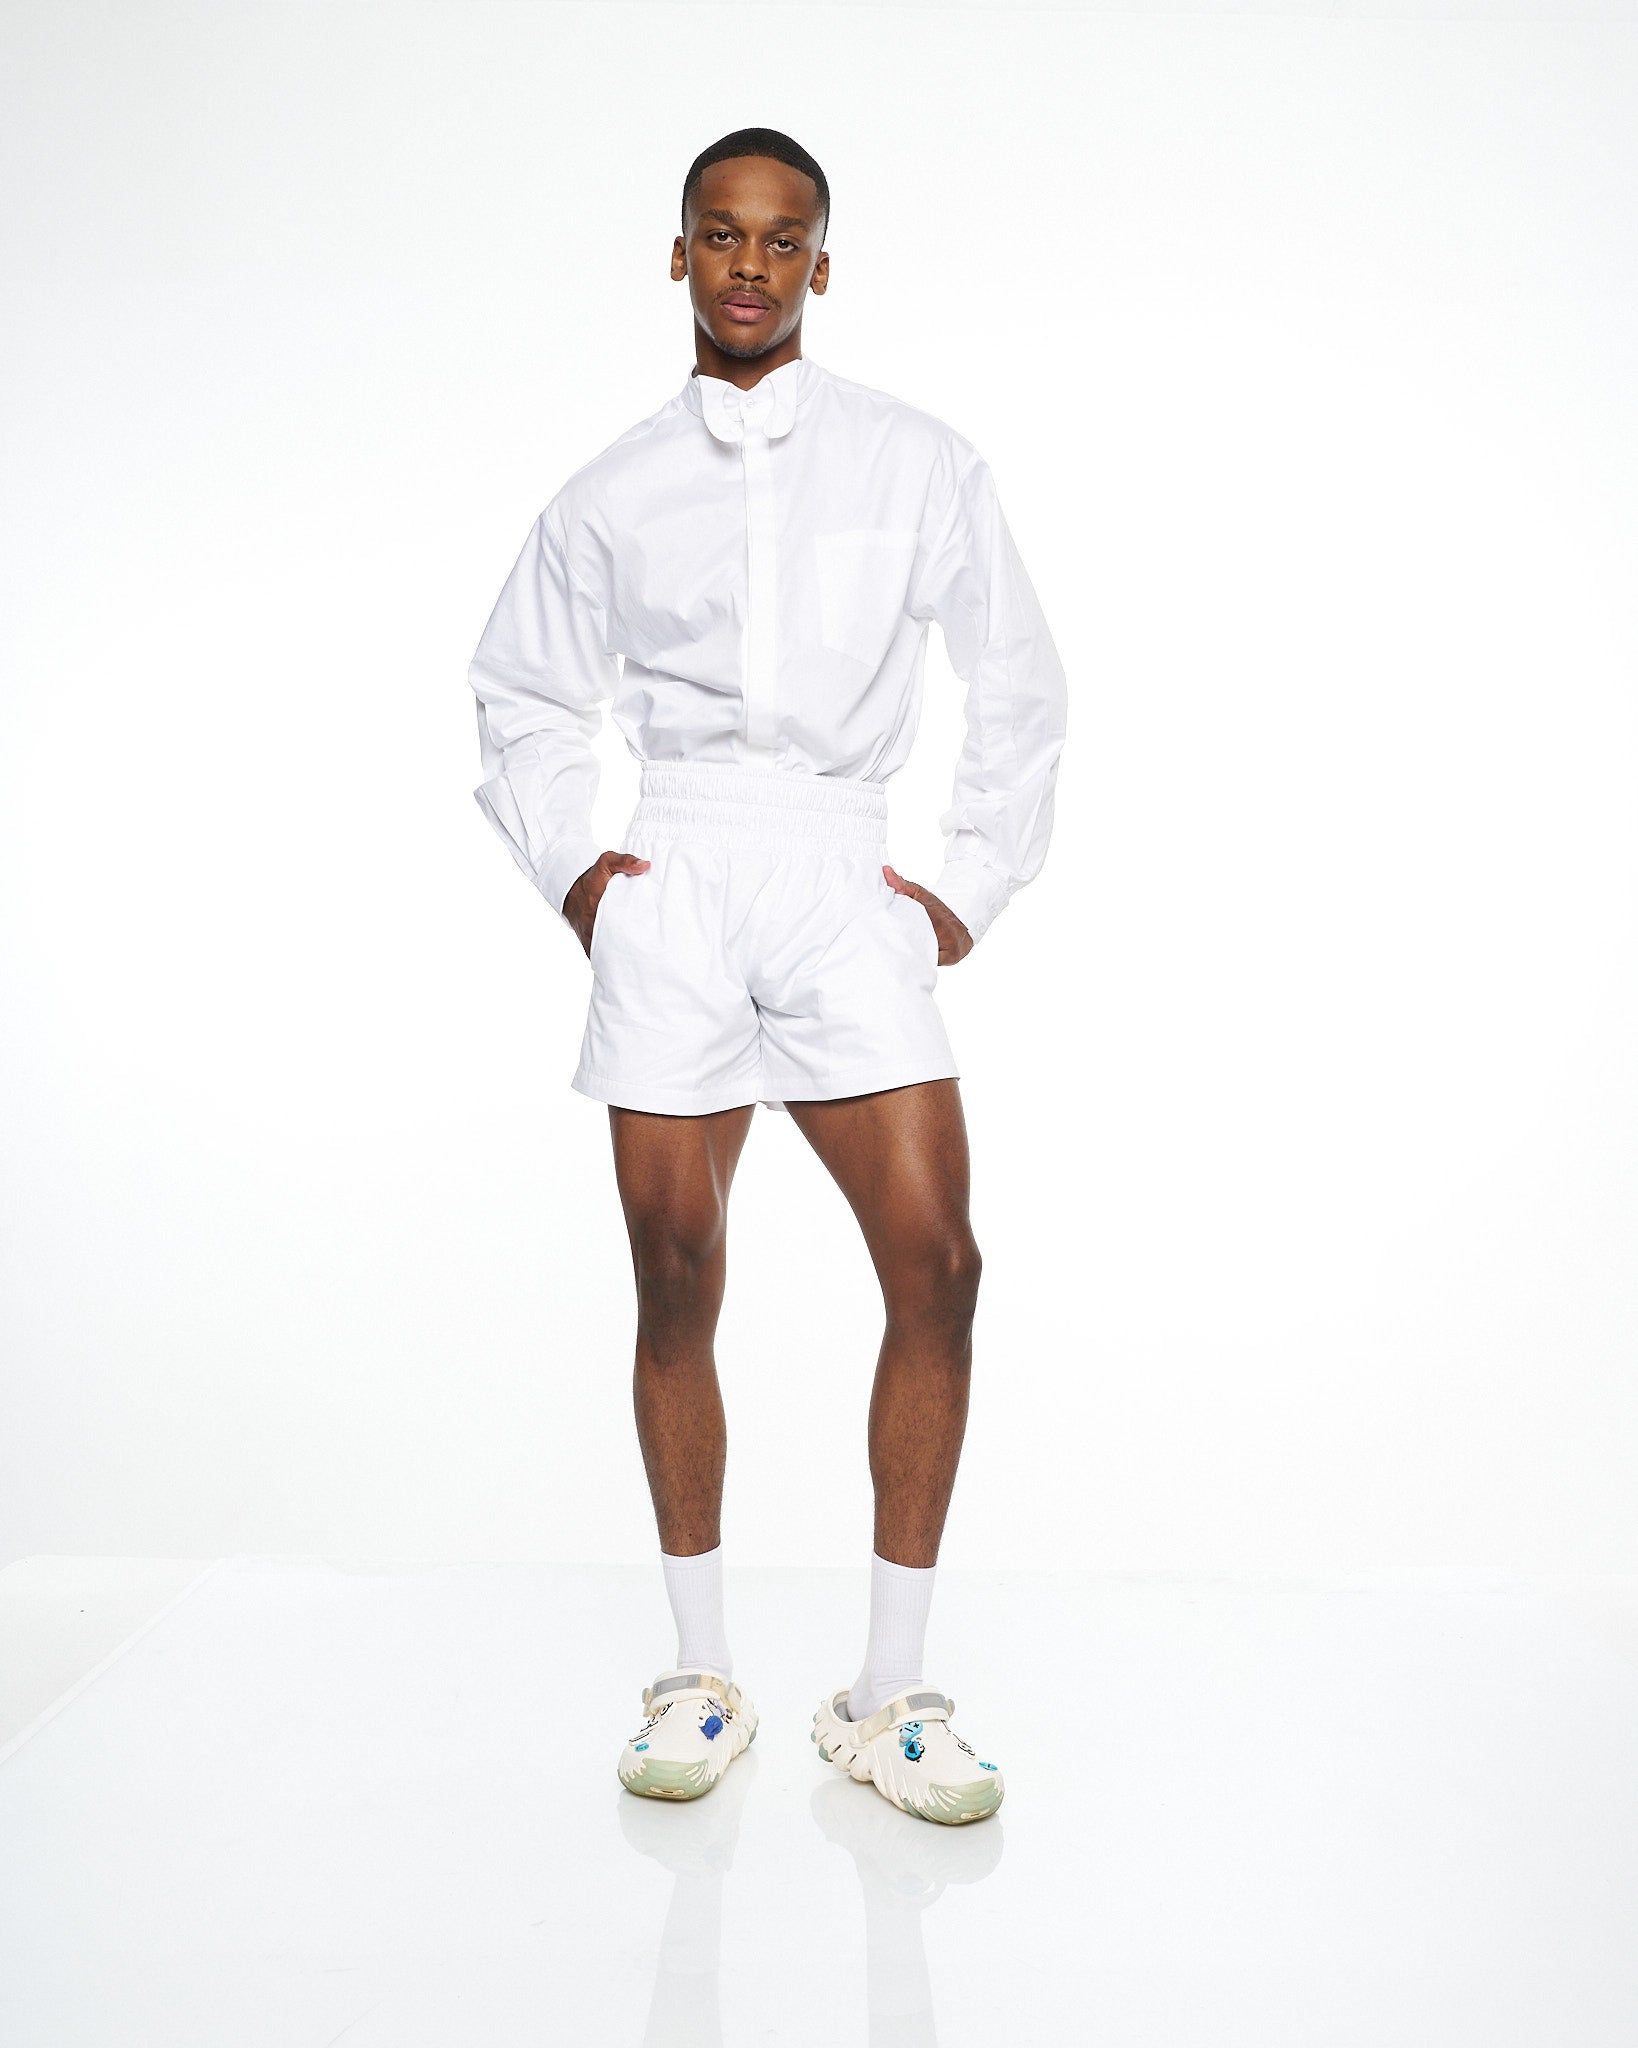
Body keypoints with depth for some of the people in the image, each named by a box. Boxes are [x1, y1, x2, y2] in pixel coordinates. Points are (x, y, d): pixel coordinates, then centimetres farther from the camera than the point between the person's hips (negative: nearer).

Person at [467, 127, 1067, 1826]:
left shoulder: (919, 464, 10)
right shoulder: (612, 496, 13)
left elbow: (1019, 685, 14)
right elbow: (523, 698, 22)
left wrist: (975, 884, 7)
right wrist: (564, 862, 7)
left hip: (842, 885, 0)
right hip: (669, 890, 1)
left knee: (936, 1261, -11)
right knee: (676, 1283, 0)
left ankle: (889, 1697, 4)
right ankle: (699, 1679, 16)